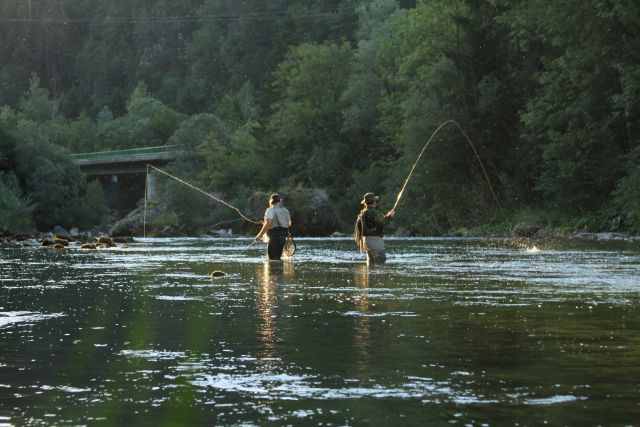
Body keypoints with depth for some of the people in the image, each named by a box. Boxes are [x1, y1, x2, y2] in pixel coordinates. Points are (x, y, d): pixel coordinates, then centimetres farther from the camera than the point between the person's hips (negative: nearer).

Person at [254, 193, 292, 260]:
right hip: (283, 237, 8)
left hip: (275, 237, -8)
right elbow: (289, 224, 22)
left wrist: (260, 235, -17)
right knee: (277, 258, 15)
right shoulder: (285, 210, 16)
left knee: (273, 259, -8)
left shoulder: (270, 210, -7)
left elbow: (268, 223, -20)